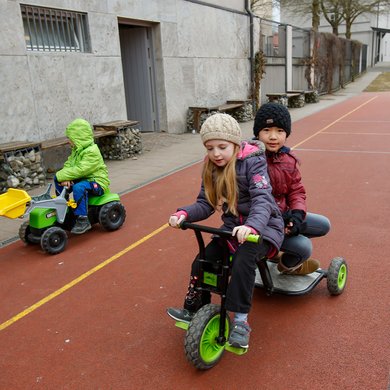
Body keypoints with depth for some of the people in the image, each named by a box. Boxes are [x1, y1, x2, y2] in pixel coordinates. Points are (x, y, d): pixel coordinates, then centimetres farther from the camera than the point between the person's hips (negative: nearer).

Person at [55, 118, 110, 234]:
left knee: (78, 187, -38)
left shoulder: (92, 152, -21)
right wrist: (65, 178, -16)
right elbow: (68, 165, 4)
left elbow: (80, 170, -29)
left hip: (96, 181, -9)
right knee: (58, 180, 2)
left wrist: (62, 176, -25)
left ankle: (83, 220, -29)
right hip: (81, 179, 9)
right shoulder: (76, 150, 11)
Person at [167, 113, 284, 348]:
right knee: (202, 261, -11)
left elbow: (262, 198, -29)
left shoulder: (252, 161, -17)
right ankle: (194, 310, 12)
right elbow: (205, 204, -2)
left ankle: (241, 320, -20)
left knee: (244, 258, -33)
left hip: (263, 225, -5)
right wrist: (185, 213, -24)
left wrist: (252, 225, -49)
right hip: (232, 226, 6)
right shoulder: (211, 168, 1)